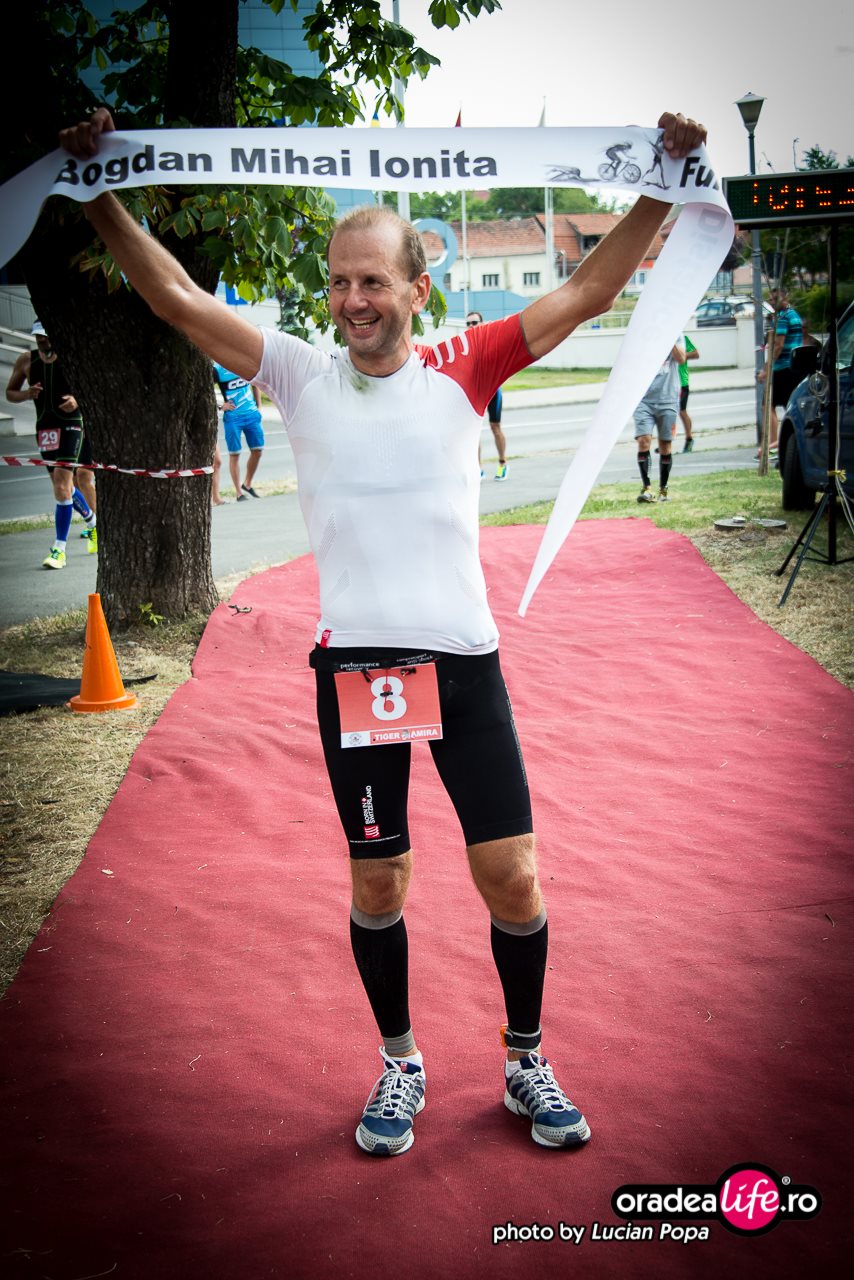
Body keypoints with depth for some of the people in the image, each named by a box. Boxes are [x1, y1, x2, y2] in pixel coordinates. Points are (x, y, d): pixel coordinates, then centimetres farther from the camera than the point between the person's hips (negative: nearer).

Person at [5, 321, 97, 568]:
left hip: (73, 423, -5)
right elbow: (10, 393, 13)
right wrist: (26, 394, -9)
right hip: (45, 426, 5)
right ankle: (93, 524, 38)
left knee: (62, 482, -16)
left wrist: (79, 400, -18)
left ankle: (59, 549, -15)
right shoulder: (26, 360, 6)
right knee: (62, 483, 11)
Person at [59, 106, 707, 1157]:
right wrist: (99, 196, -9)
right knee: (376, 880, 9)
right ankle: (399, 1062, 31)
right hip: (353, 663, 0)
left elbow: (588, 292, 2)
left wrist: (661, 191, -5)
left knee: (512, 876, 2)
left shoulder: (460, 370, 3)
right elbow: (176, 298, -1)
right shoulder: (301, 375, 3)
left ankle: (526, 1060, 26)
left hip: (462, 657, 0)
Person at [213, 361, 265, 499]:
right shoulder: (217, 369, -7)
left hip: (252, 414, 5)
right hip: (232, 417, -5)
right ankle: (239, 493, 8)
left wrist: (258, 406, 15)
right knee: (234, 454, 0)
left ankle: (247, 485, 25)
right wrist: (220, 405, -13)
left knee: (257, 450, 5)